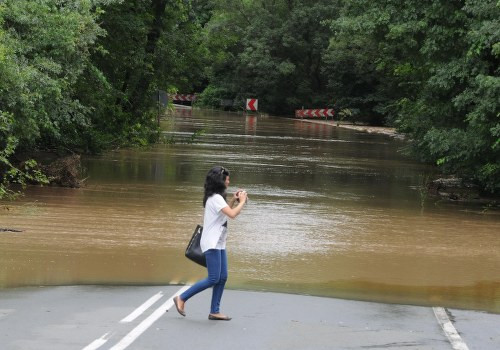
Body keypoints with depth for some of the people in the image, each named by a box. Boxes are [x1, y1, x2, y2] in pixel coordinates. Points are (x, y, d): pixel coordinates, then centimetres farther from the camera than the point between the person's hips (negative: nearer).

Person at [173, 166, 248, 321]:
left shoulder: (216, 197, 16)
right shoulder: (216, 198, -15)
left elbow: (225, 212, 29)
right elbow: (232, 214, -24)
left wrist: (233, 200, 16)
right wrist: (242, 201, -9)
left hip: (219, 244, 10)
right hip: (212, 244, -10)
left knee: (222, 278, 5)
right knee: (213, 279, -11)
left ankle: (214, 311, 7)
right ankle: (181, 299, -5)